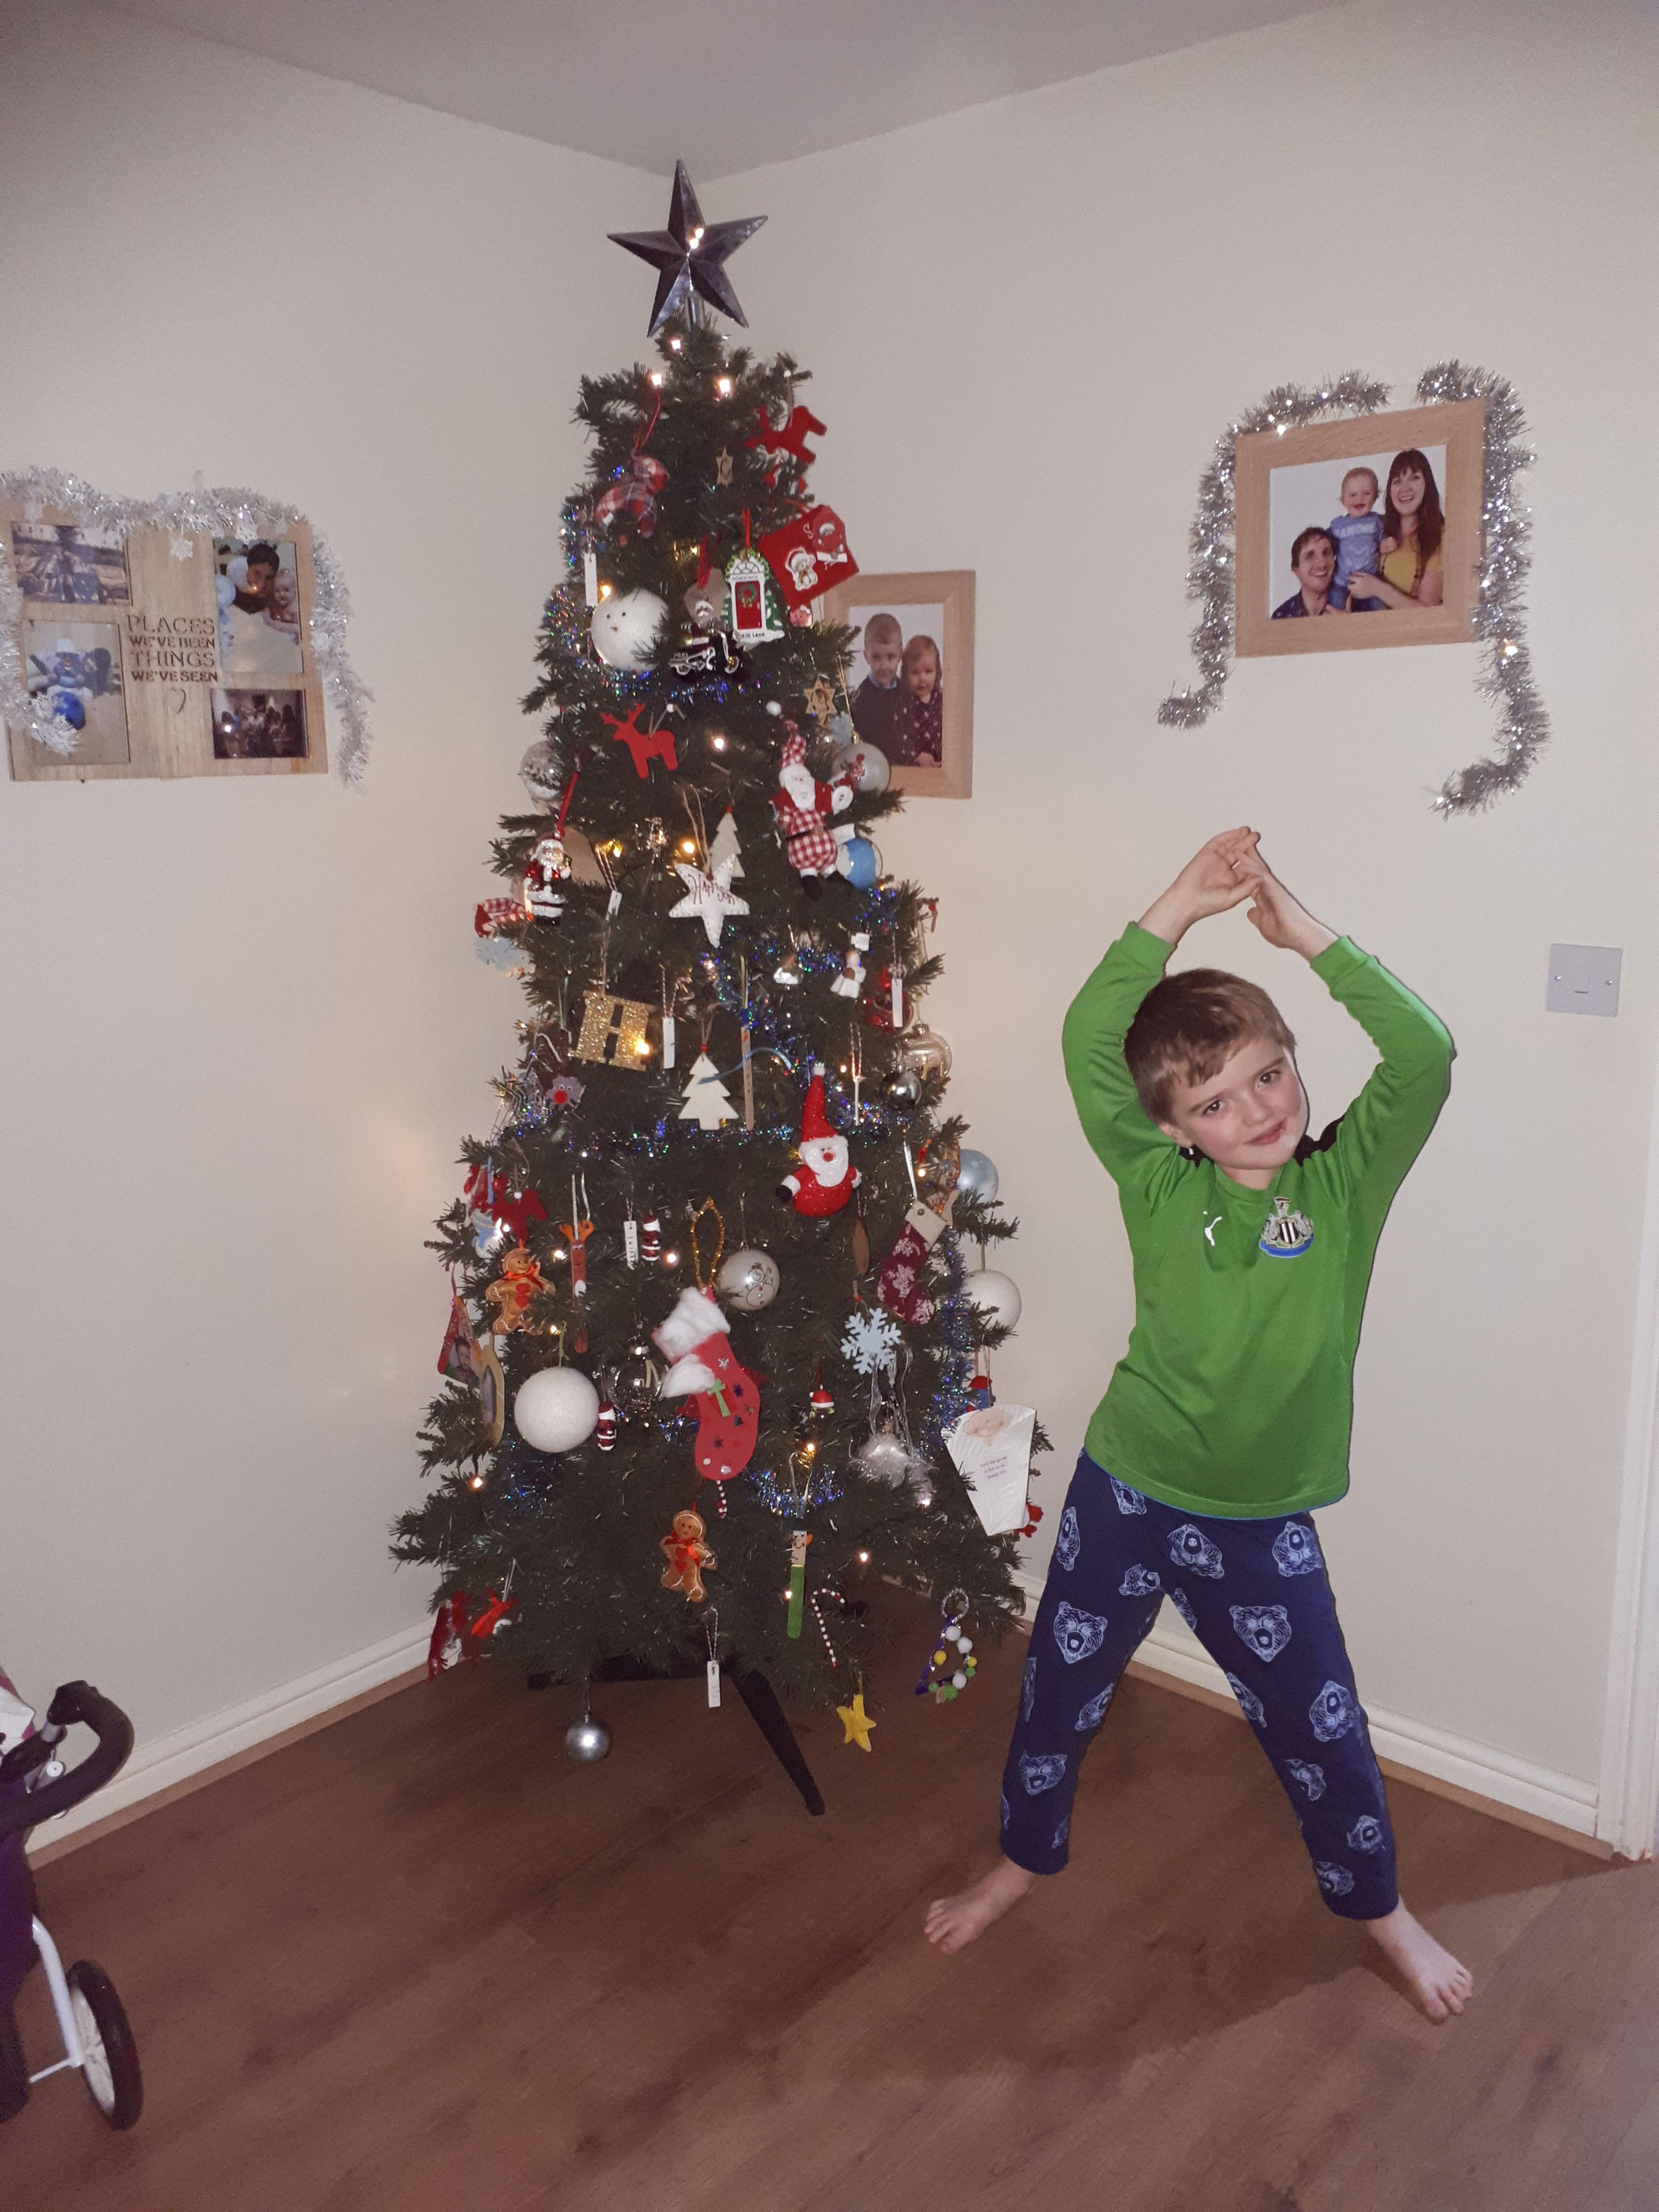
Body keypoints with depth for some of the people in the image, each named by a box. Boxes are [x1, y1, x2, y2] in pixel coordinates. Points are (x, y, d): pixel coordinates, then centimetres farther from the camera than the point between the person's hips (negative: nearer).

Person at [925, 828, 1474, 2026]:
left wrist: (1305, 929, -25)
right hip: (1124, 1495, 1)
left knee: (1321, 1732, 14)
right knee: (1060, 1697, 18)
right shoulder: (1160, 1189, -11)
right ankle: (1024, 1861, 46)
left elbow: (1426, 1057, -24)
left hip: (1262, 1525, 0)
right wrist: (1182, 906, -24)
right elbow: (1087, 1042, -20)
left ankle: (1379, 1906, 44)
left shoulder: (1347, 1184, -10)